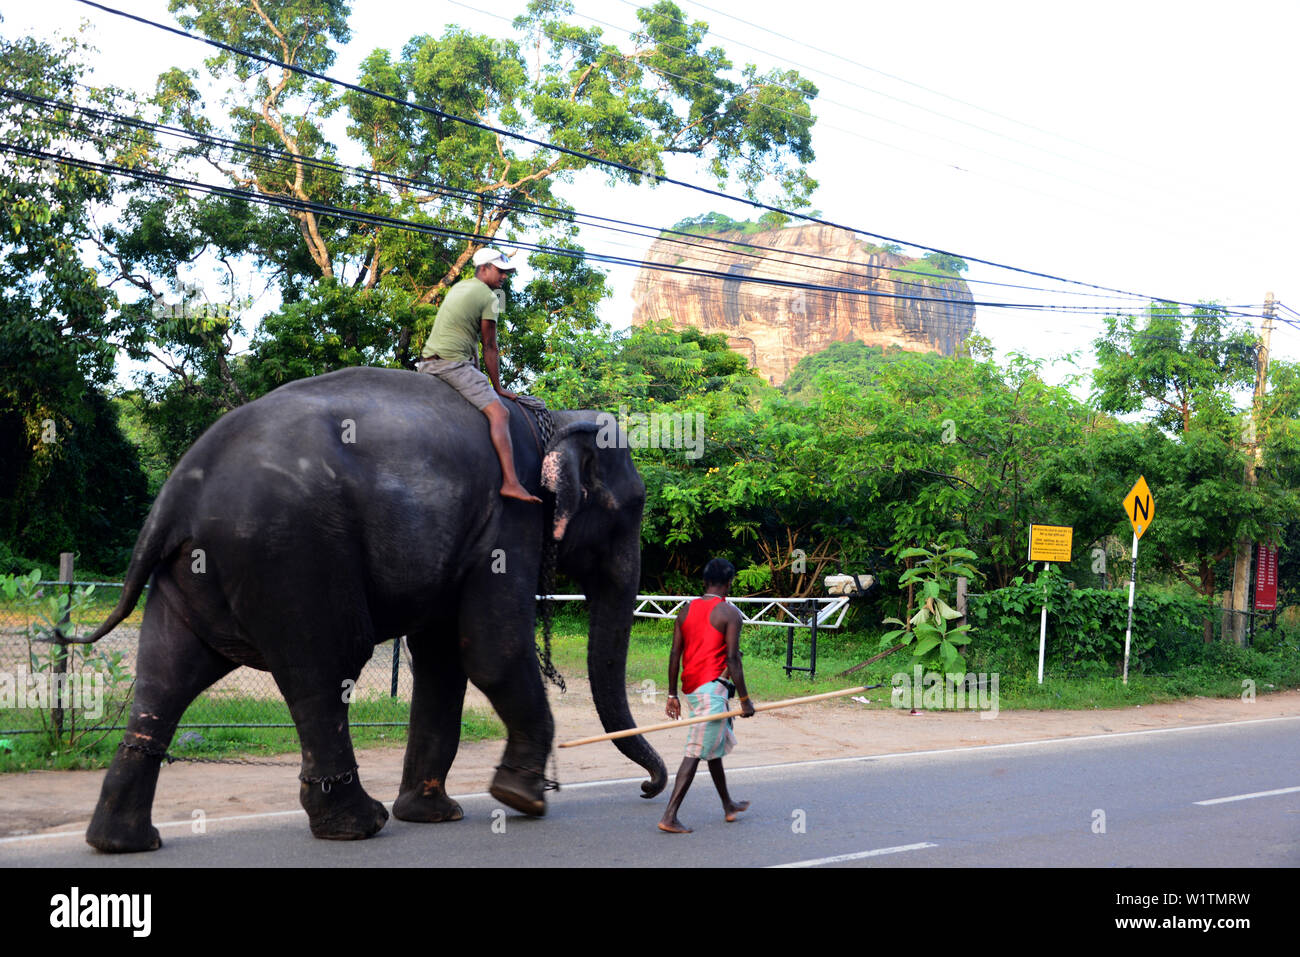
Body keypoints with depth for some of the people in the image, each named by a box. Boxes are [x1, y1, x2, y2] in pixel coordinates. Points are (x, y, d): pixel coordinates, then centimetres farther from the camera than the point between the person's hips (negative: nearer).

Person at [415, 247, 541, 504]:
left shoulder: (458, 287, 22)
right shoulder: (489, 297, -4)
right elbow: (490, 348, -2)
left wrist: (477, 375, 28)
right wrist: (497, 387, 5)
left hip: (428, 362, 10)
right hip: (453, 362, -10)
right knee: (498, 412, -18)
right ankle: (510, 482, -33)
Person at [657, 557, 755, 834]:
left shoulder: (686, 611, 11)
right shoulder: (729, 613, -7)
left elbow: (675, 654, 9)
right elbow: (732, 659, -12)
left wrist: (672, 694, 13)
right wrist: (744, 699, -7)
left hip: (689, 686, 8)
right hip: (712, 686, -8)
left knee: (715, 745, 23)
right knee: (696, 752, -8)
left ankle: (728, 805, 37)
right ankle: (669, 816, -13)